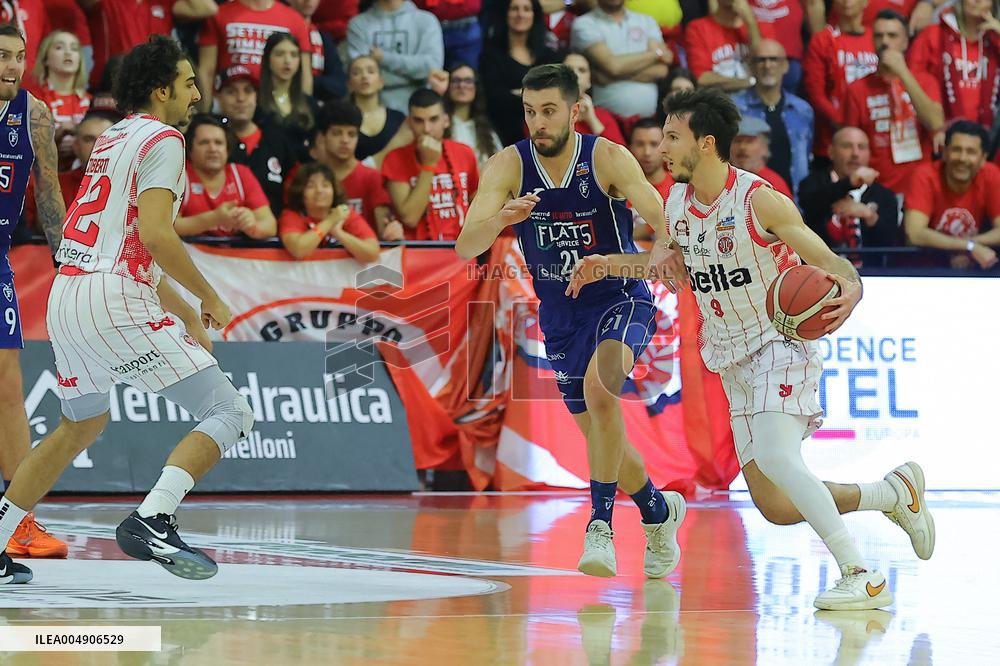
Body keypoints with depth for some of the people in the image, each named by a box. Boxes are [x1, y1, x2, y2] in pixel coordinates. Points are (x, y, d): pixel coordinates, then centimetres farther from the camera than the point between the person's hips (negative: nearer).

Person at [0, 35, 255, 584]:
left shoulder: (113, 138, 24)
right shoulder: (161, 139, -4)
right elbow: (156, 235, -17)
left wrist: (185, 313, 30)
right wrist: (209, 298, -5)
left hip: (65, 296, 9)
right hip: (114, 300, -9)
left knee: (82, 425, 31)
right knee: (229, 414, -8)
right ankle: (151, 521, -26)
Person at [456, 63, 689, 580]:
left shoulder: (608, 159, -18)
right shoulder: (508, 166, -12)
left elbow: (664, 220, -27)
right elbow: (465, 247, -20)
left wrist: (662, 252, -50)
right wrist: (502, 220, -41)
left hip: (621, 300, -4)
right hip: (560, 313, 4)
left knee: (599, 387, -32)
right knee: (599, 433, 12)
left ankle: (600, 525, -27)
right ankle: (659, 511, 40)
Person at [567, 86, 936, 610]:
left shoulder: (759, 200, -18)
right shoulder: (677, 202, 3)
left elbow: (831, 265, -17)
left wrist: (849, 292, -40)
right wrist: (611, 264, 11)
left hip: (783, 344, -7)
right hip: (735, 361, 7)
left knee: (775, 458, -31)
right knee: (776, 507, 2)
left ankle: (862, 577, -24)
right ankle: (895, 492, 24)